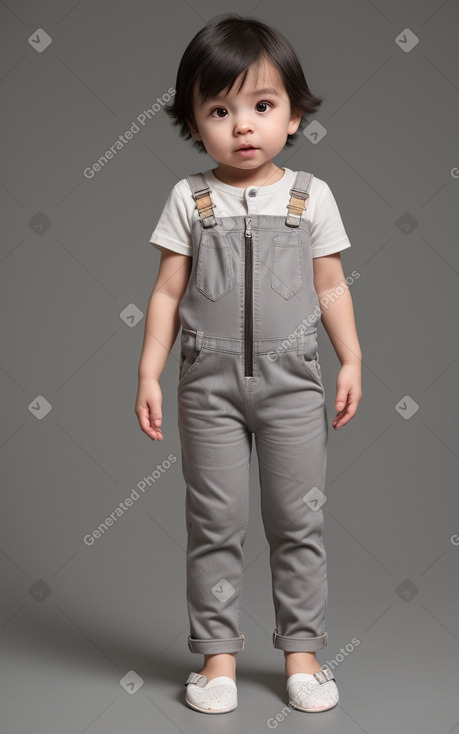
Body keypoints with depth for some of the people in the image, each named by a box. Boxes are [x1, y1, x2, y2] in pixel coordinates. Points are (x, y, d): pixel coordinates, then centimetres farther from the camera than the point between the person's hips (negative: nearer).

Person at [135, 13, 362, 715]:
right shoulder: (190, 198, 2)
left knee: (298, 521, 7)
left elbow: (332, 287, 7)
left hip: (292, 381, 0)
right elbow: (168, 292, 3)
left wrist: (352, 360, -1)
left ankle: (302, 649, 21)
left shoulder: (311, 195, 3)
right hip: (210, 384, 0)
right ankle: (218, 652, 19)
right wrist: (149, 374, -3)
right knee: (215, 523, 6)